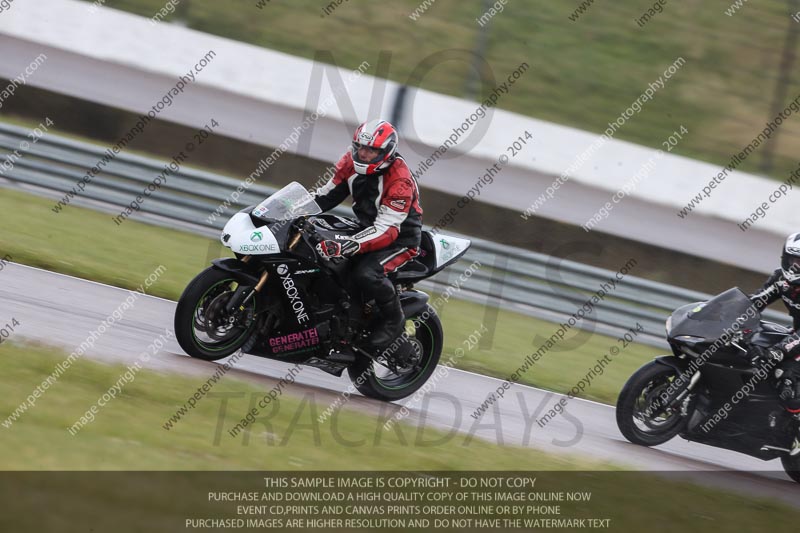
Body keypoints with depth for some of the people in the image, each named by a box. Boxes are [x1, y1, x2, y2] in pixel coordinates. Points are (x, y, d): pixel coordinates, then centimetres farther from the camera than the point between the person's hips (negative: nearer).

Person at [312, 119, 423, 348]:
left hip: (399, 239, -8)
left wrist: (346, 245, -47)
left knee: (365, 273, -33)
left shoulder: (400, 181, -28)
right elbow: (328, 193, 6)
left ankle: (394, 319, -8)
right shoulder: (352, 162, -6)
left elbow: (386, 230, -34)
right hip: (366, 228, 8)